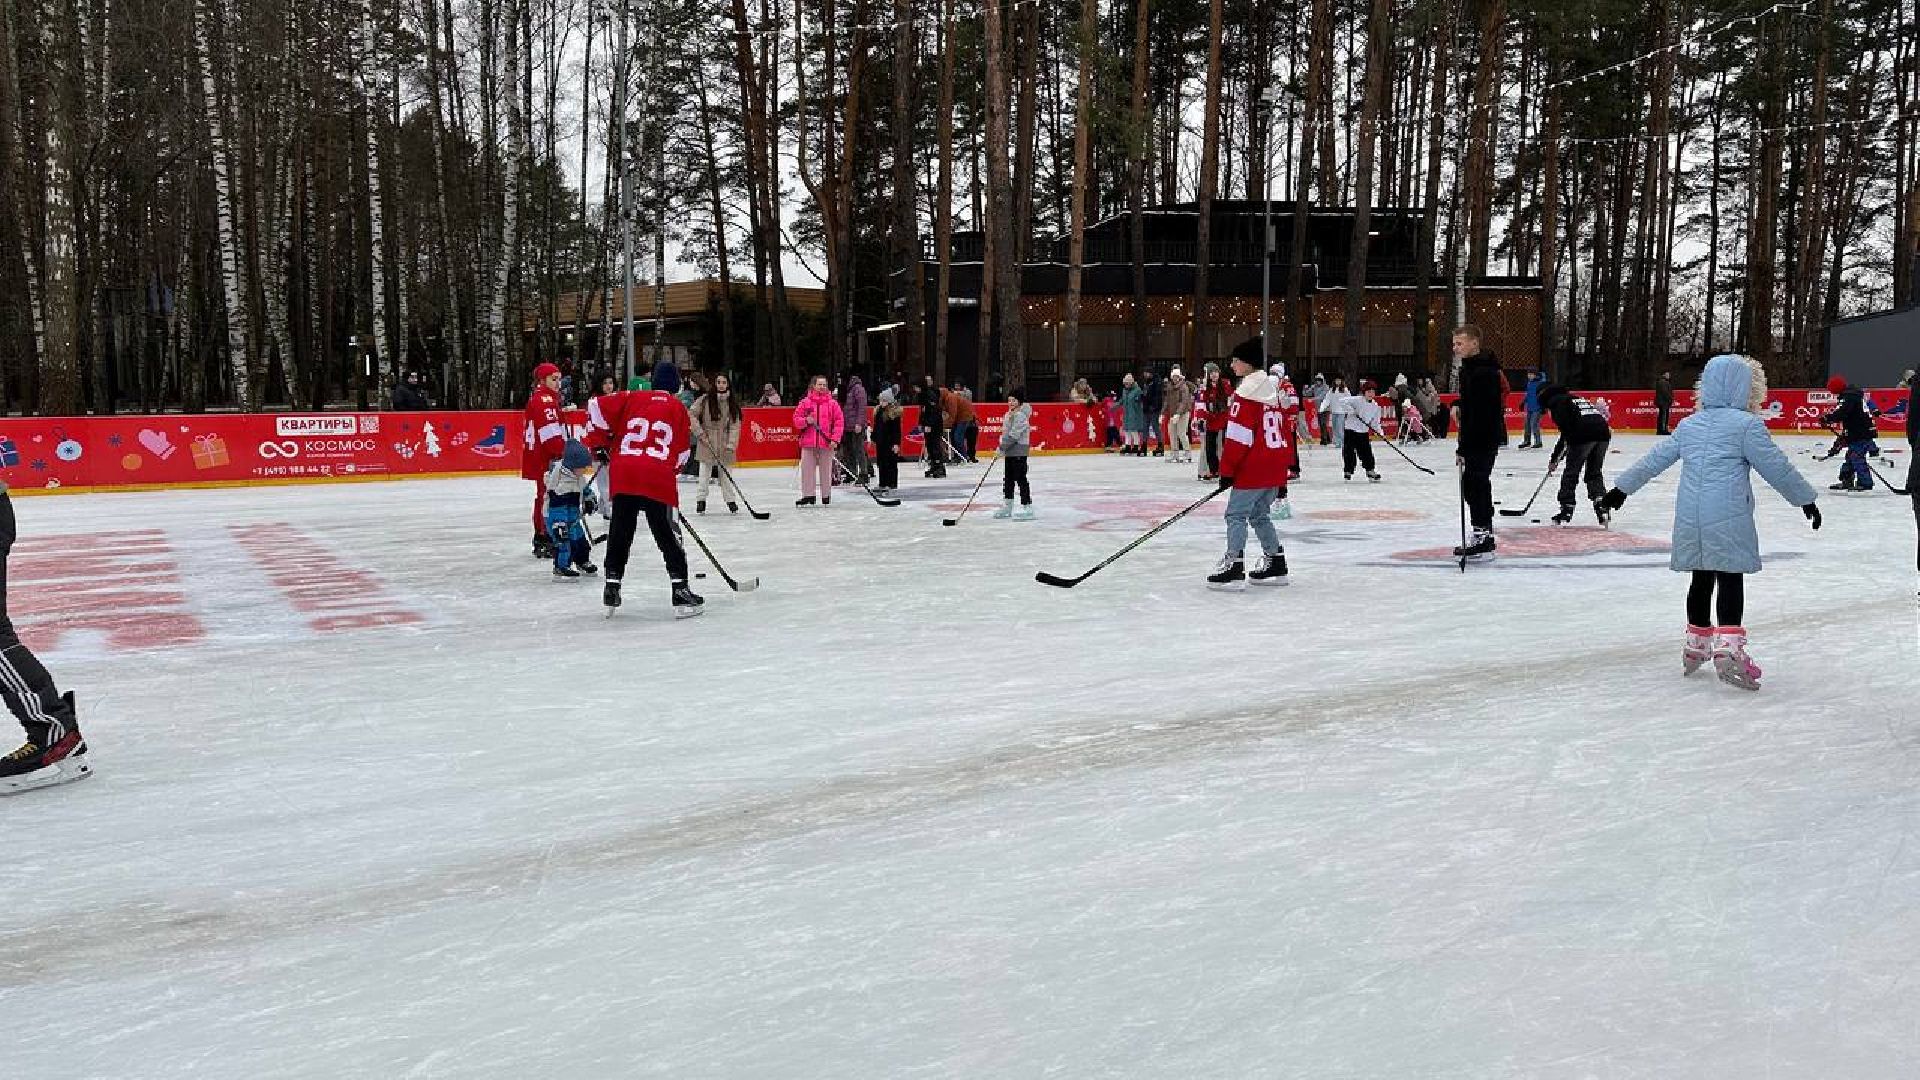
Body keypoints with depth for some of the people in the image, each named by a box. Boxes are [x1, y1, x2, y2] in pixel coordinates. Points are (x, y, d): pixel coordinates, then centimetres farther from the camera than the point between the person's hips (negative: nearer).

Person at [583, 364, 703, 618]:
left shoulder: (632, 398, 14)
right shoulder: (678, 408, 12)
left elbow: (597, 407, 5)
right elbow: (683, 451, 12)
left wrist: (599, 441, 15)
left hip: (622, 475, 2)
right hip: (658, 479, -2)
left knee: (620, 532, 14)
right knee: (668, 535, 4)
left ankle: (612, 587, 16)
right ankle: (680, 590, 0)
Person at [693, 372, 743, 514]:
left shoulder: (732, 403, 1)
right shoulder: (705, 400, -4)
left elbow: (734, 425, -3)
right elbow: (692, 415, 0)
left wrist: (731, 444, -13)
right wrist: (699, 432, -7)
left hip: (724, 445, 1)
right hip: (706, 443, -1)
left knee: (725, 474, 6)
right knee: (705, 472, 1)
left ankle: (731, 500, 18)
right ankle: (700, 500, 15)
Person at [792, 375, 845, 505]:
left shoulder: (832, 403, 3)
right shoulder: (805, 402, 5)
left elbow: (839, 421, 0)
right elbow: (796, 419, 6)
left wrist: (835, 439, -8)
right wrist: (806, 421, -15)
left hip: (827, 443, -1)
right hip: (808, 442, 1)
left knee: (826, 470, 5)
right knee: (807, 469, 1)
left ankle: (826, 495, 16)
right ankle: (808, 495, 7)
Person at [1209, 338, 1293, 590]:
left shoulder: (1245, 394, -12)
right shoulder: (1272, 391, 16)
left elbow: (1238, 439, -17)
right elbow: (1283, 435, 19)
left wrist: (1227, 470, -10)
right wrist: (1282, 477, 23)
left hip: (1252, 470, -9)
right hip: (1275, 470, 9)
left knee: (1237, 514, -4)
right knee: (1260, 515, 17)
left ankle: (1234, 567, -10)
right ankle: (1275, 565, 20)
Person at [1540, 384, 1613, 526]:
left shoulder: (1556, 402, 8)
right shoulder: (1575, 397, 33)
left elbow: (1566, 431, -6)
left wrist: (1555, 459, -1)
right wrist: (1557, 458, 34)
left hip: (1584, 436, -7)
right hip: (1603, 433, 7)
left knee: (1571, 473, 6)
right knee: (1594, 473, 18)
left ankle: (1566, 511, 10)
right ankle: (1602, 509, 8)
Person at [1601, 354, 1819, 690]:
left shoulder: (1689, 424, 12)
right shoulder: (1747, 424, -5)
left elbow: (1655, 459, 18)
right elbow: (1776, 467, -3)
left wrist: (1623, 487, 27)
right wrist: (1806, 499, 7)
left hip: (1690, 520, 6)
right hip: (1729, 518, -6)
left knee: (1702, 578, 16)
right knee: (1731, 579, -4)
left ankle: (1696, 644, 26)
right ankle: (1728, 647, -14)